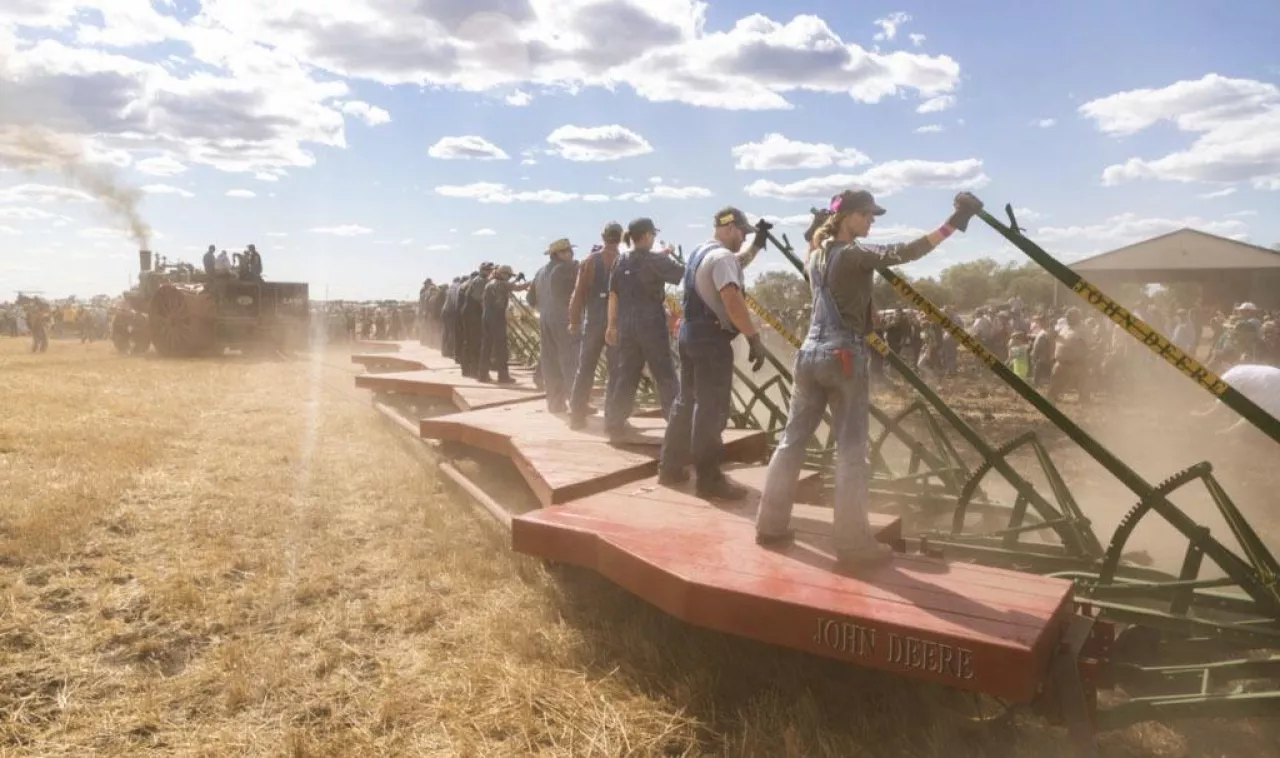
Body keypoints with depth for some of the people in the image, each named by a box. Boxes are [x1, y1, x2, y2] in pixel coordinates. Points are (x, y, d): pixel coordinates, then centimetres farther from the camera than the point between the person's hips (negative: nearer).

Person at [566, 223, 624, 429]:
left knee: (585, 368, 10)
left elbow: (579, 292, -1)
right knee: (616, 370, 3)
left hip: (594, 320, 2)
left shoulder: (590, 260, 2)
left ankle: (577, 414, 12)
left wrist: (574, 320, 5)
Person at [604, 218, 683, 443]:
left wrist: (612, 324, 17)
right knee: (665, 376, 1)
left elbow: (613, 294, 11)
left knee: (625, 376, 12)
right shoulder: (655, 259, -9)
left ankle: (615, 424, 14)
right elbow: (682, 275, -10)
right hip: (652, 326, -6)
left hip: (626, 326, 6)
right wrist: (671, 256, 6)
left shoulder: (622, 261, 9)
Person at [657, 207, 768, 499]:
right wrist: (755, 338, -24)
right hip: (711, 337, -10)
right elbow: (733, 302, -26)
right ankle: (709, 479, -3)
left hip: (690, 332, 10)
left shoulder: (700, 251, 17)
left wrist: (758, 244, 24)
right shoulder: (722, 256, -15)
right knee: (711, 408, -7)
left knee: (686, 400, 16)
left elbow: (737, 264, 33)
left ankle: (670, 467, 22)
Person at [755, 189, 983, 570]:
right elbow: (902, 253, -23)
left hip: (810, 354, 8)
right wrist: (953, 223, -26)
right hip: (845, 356, -7)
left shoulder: (816, 255, 14)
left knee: (792, 439, 12)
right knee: (851, 451, -3)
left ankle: (771, 524, 18)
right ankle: (854, 544, 0)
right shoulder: (854, 252, -8)